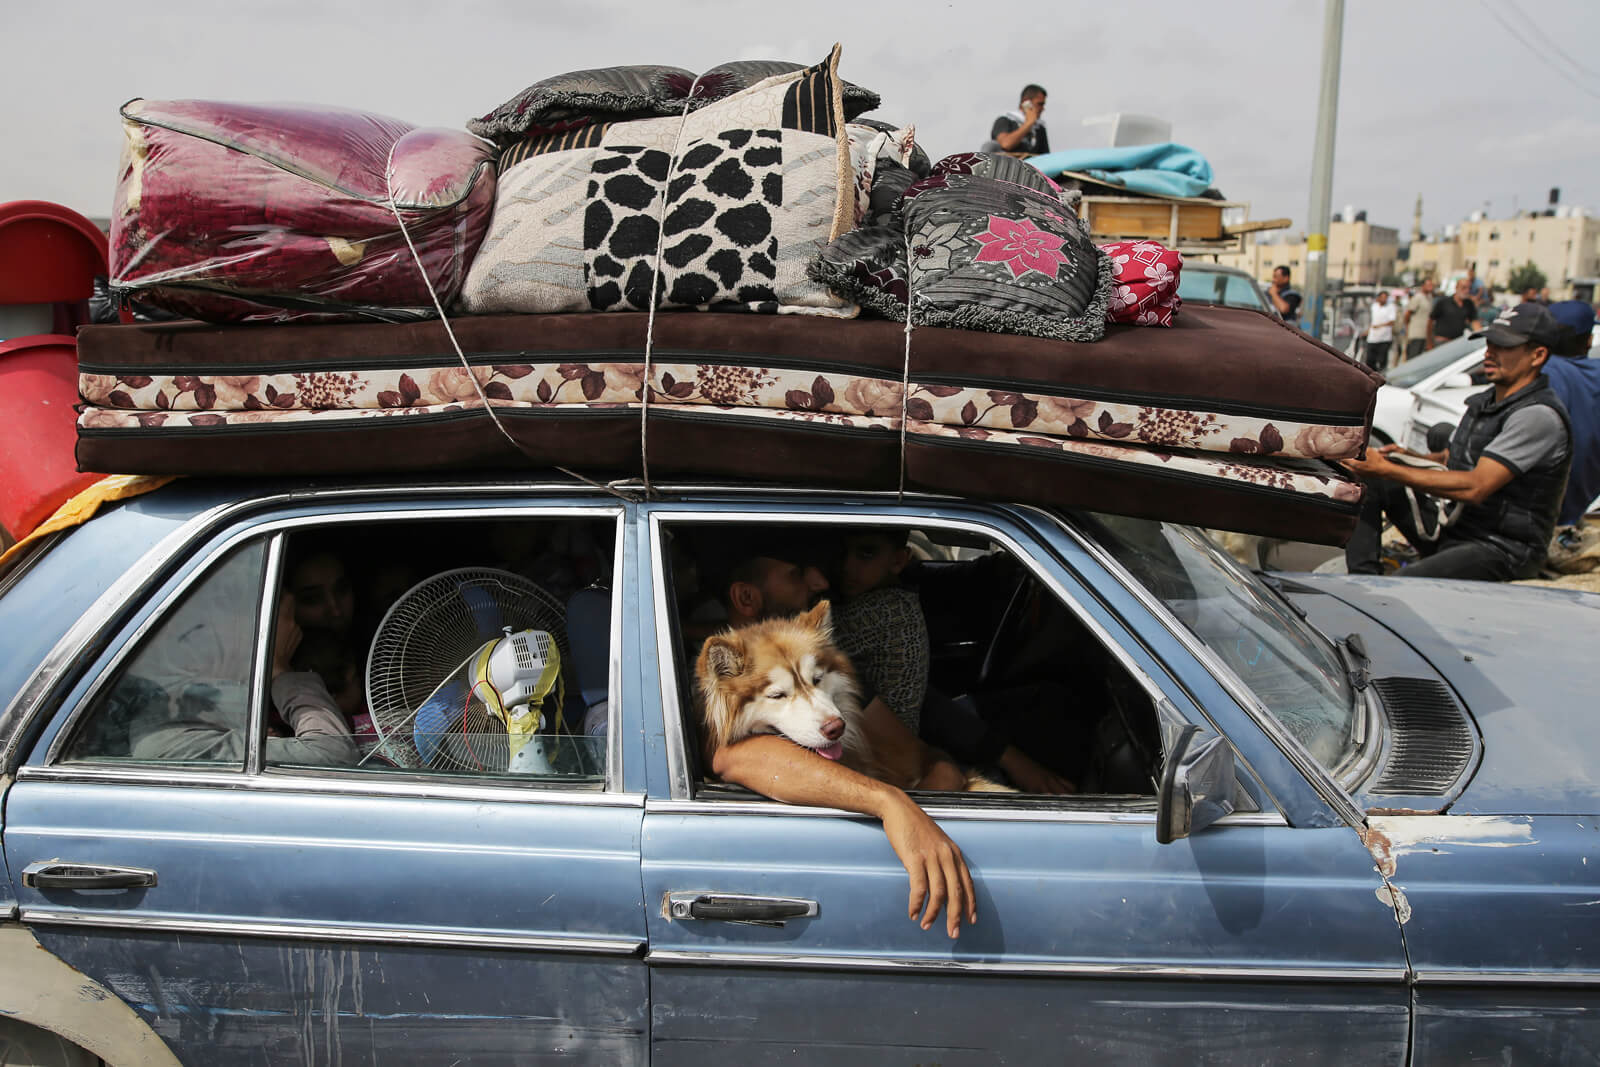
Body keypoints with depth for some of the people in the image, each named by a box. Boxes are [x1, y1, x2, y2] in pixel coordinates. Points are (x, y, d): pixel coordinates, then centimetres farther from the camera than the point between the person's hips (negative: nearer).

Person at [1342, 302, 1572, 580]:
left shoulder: (1539, 416, -18)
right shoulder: (1485, 401, 13)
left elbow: (1475, 487, -25)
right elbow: (1450, 460, 24)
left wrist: (1387, 469, -26)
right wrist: (1407, 456, 0)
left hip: (1505, 550, -9)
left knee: (1405, 585, -36)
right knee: (1368, 480, -3)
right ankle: (1362, 580, -10)